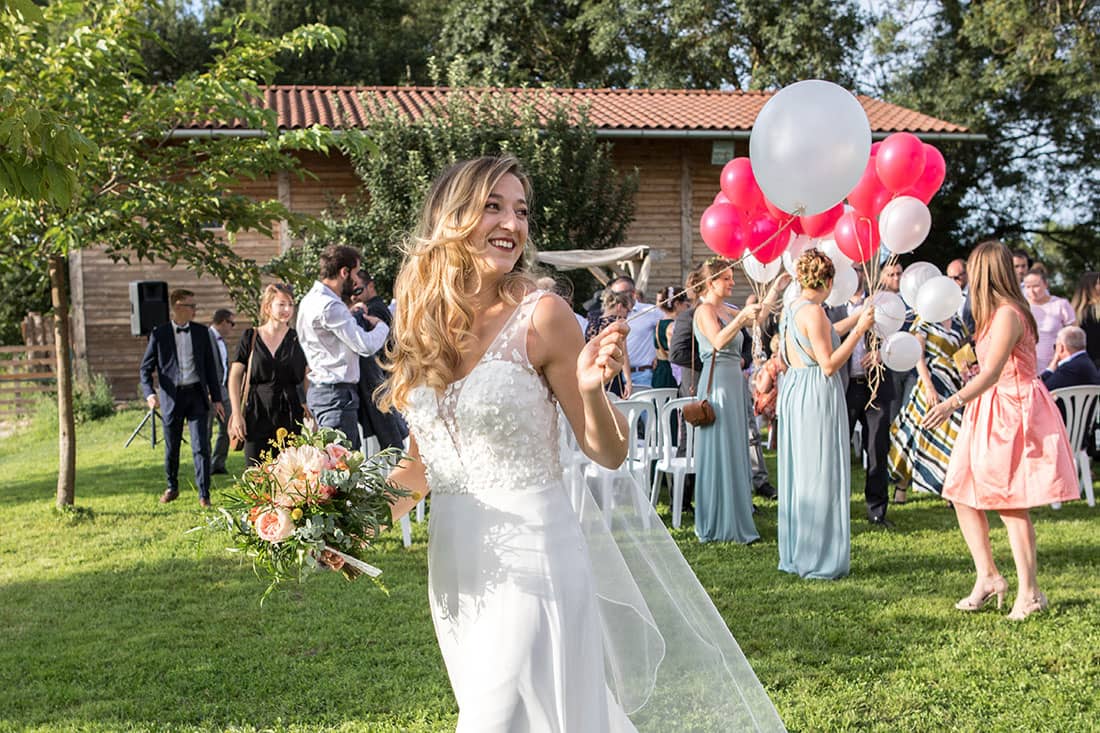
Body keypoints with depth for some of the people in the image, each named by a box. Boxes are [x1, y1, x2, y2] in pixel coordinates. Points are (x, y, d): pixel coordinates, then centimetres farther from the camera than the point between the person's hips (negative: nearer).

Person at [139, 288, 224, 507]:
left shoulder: (201, 332, 7)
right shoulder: (159, 334, 0)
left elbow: (210, 366, 11)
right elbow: (146, 367, 2)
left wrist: (216, 398, 8)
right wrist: (149, 393, -15)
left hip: (196, 394, 1)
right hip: (171, 397, -1)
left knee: (201, 447, -4)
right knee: (171, 449, 10)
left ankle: (204, 494, 2)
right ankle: (172, 488, 30)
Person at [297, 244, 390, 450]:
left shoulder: (312, 299, 15)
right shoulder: (329, 306, -19)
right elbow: (365, 345, -19)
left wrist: (353, 314, 19)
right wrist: (381, 326, 0)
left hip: (323, 389, 11)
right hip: (336, 392, -11)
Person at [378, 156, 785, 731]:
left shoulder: (541, 316, -11)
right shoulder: (422, 325, 4)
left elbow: (608, 454, -8)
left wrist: (591, 388, -26)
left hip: (530, 559, -6)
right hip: (452, 562, 6)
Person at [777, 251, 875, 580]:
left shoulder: (791, 309, 11)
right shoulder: (813, 311, -15)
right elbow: (829, 365, -17)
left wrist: (857, 318, 33)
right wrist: (859, 330, -13)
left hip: (793, 390, 9)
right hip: (818, 395, -9)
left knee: (798, 473, 14)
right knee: (820, 475, -2)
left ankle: (795, 555, 23)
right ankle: (819, 561, 5)